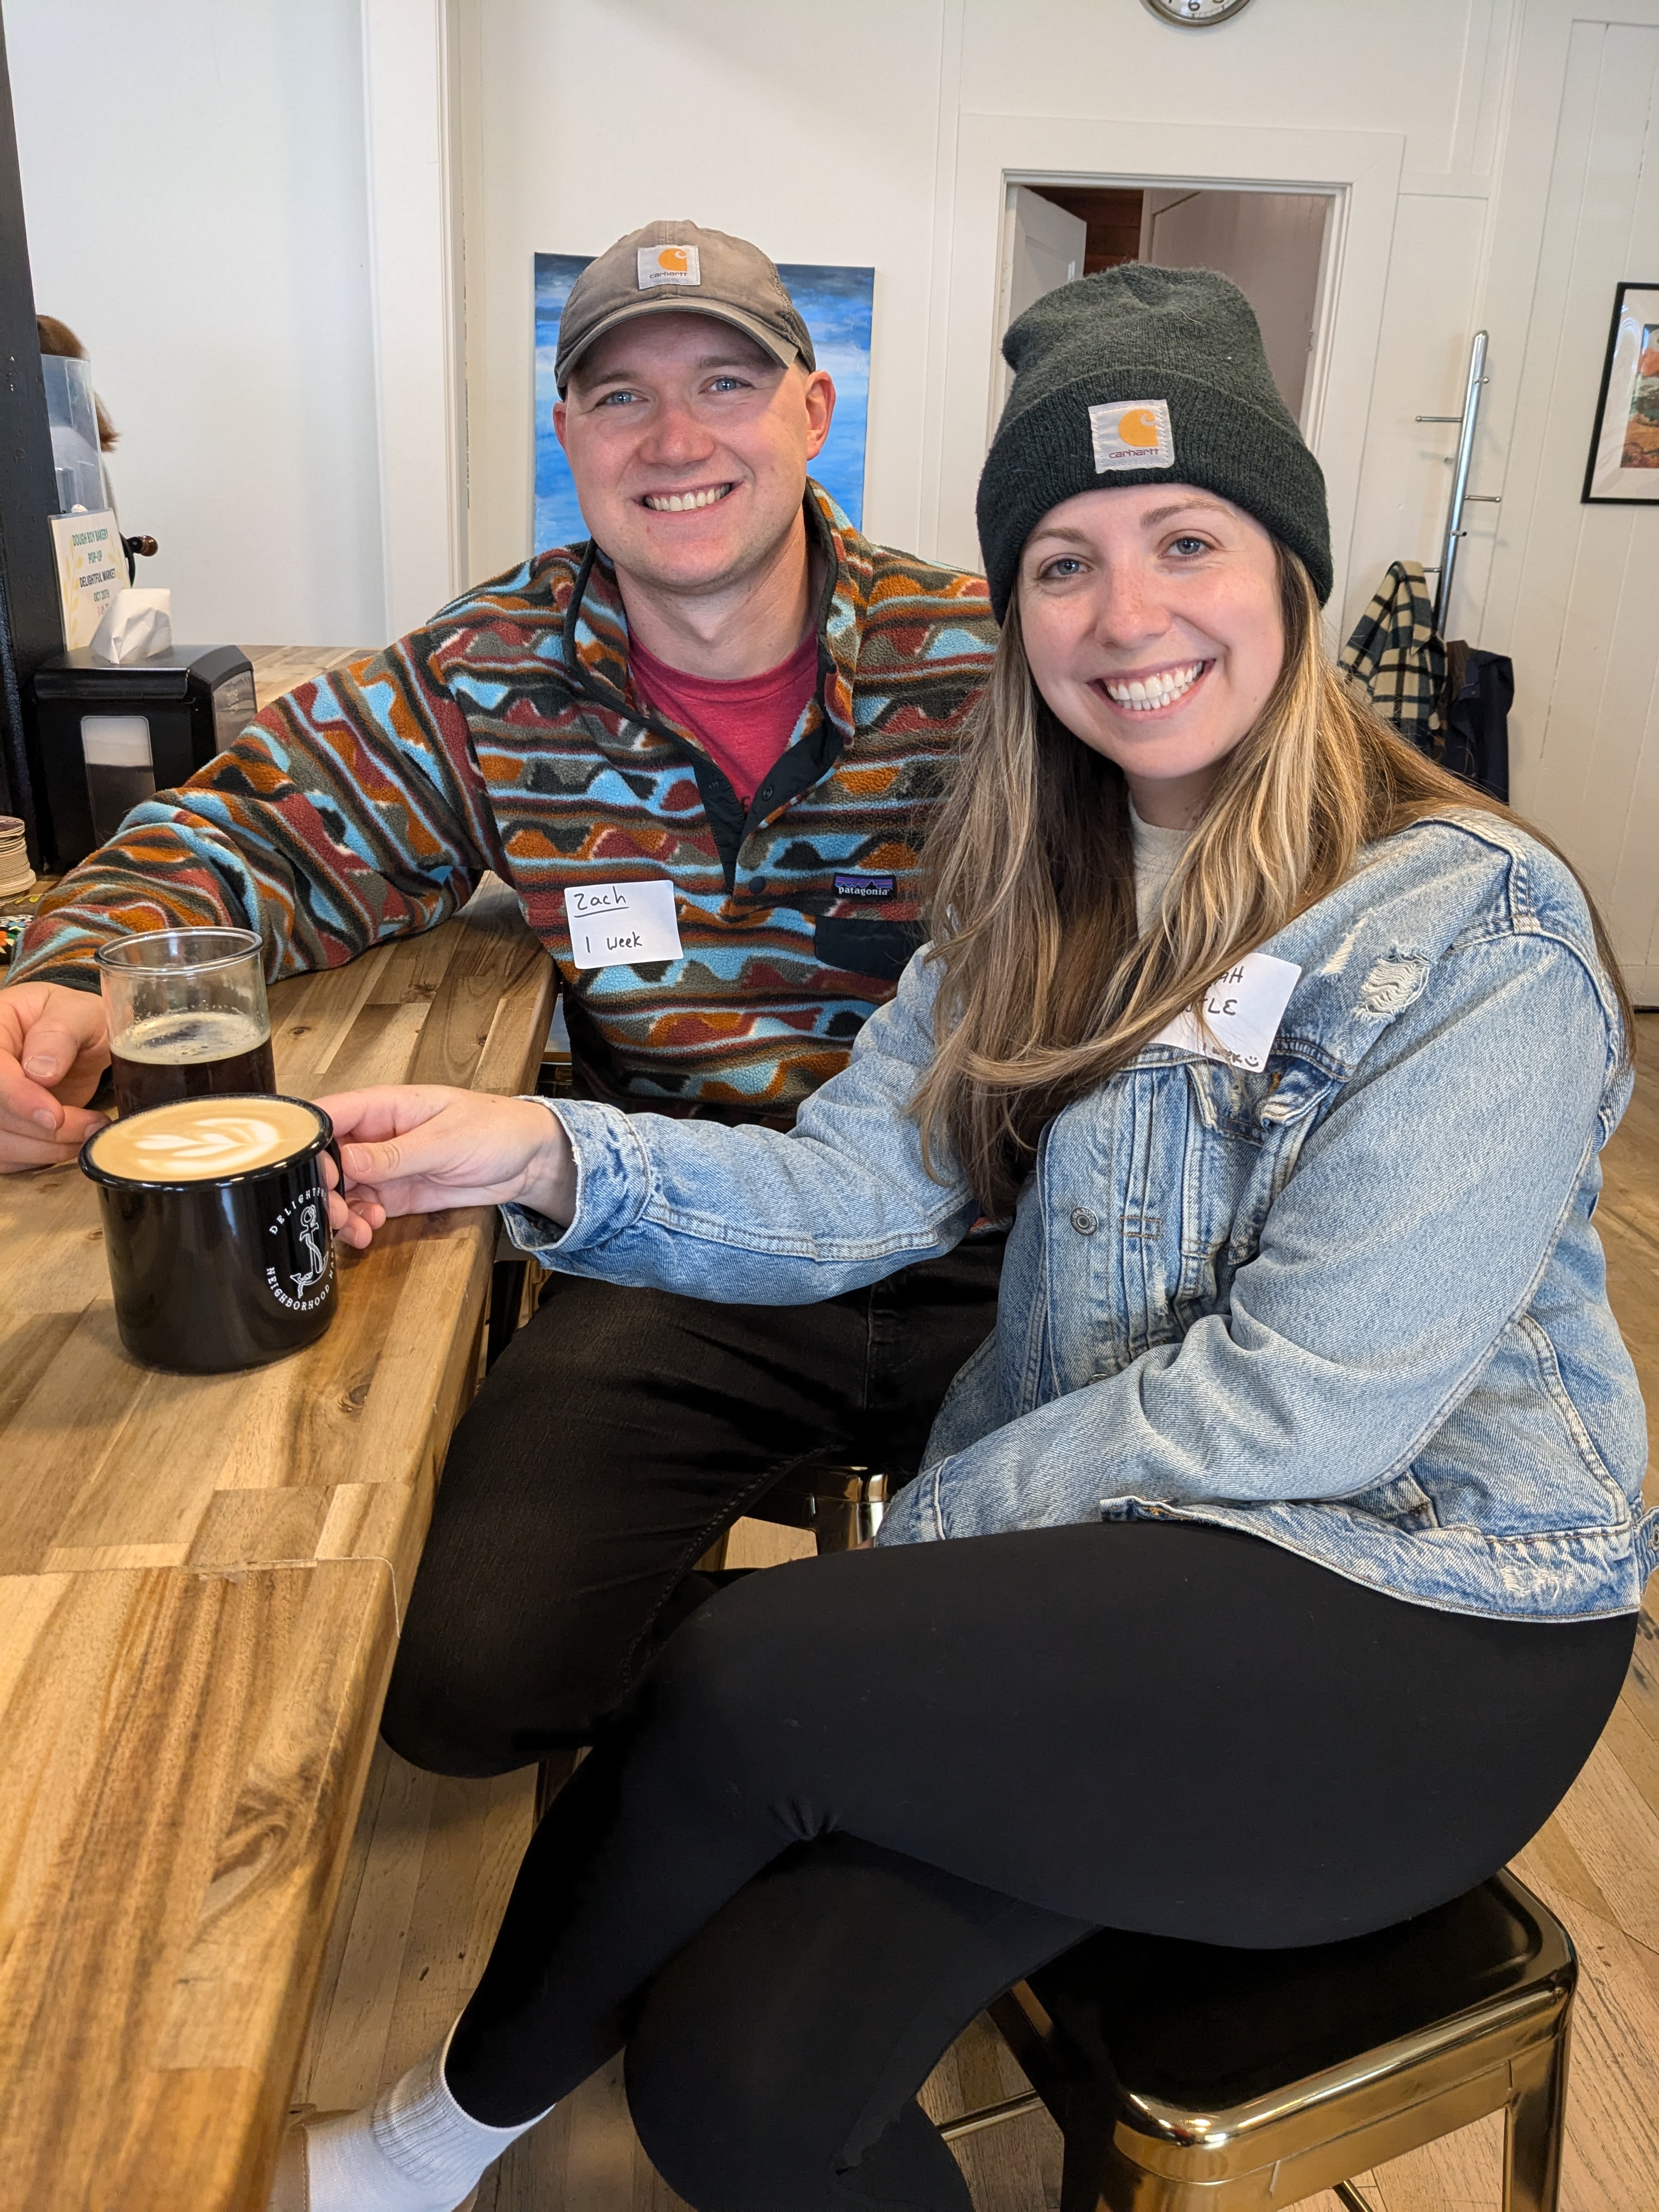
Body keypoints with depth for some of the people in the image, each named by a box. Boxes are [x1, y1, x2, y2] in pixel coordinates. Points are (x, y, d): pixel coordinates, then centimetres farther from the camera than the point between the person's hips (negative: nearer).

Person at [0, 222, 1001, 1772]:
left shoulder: (983, 661, -5)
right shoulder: (490, 685, 1)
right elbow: (249, 833, 7)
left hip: (982, 1260, 0)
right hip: (678, 1267, 1)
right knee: (459, 1682, -13)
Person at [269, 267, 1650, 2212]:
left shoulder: (1475, 935, -15)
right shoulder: (1046, 888, 7)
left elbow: (1302, 1408, -19)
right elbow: (858, 1189, -3)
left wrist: (903, 1556, -13)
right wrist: (553, 1156, -20)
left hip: (1413, 1617, -4)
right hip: (1105, 1558, 5)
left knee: (740, 1681, -22)